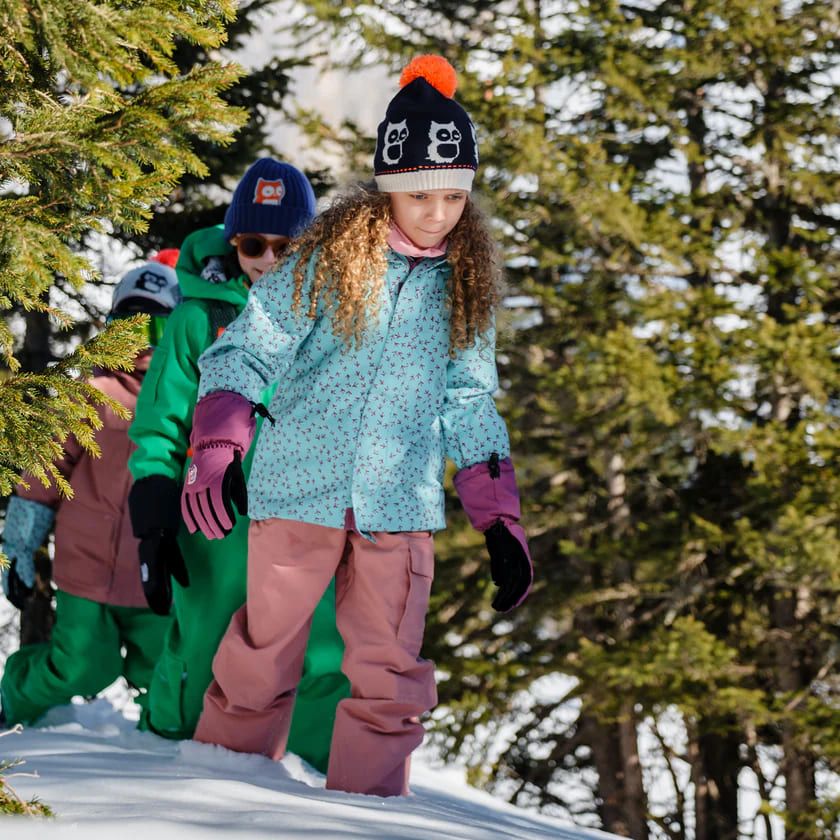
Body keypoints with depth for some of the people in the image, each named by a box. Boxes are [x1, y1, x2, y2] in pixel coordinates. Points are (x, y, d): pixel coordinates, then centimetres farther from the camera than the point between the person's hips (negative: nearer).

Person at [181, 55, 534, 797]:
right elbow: (245, 354, -5)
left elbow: (470, 408, 15)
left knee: (390, 678, -1)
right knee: (262, 659, 8)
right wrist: (216, 452, -21)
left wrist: (500, 520, 9)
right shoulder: (326, 261, -4)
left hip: (400, 506, 2)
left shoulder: (464, 284, 7)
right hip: (300, 489, -2)